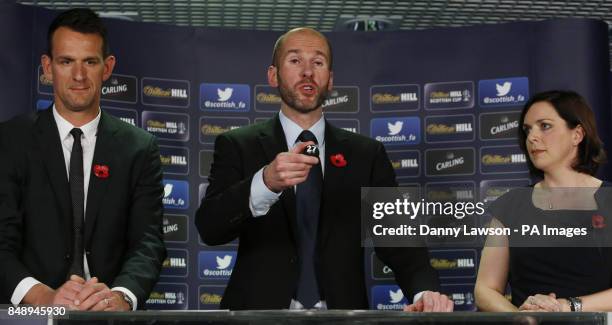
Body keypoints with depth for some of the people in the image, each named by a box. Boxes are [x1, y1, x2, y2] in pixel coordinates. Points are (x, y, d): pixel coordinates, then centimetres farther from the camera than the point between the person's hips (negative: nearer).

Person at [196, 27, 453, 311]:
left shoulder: (367, 154, 8)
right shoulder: (237, 146, 3)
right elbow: (209, 227, -9)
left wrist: (424, 291, -17)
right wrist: (265, 182, -25)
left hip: (342, 310, 0)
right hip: (261, 311, 0)